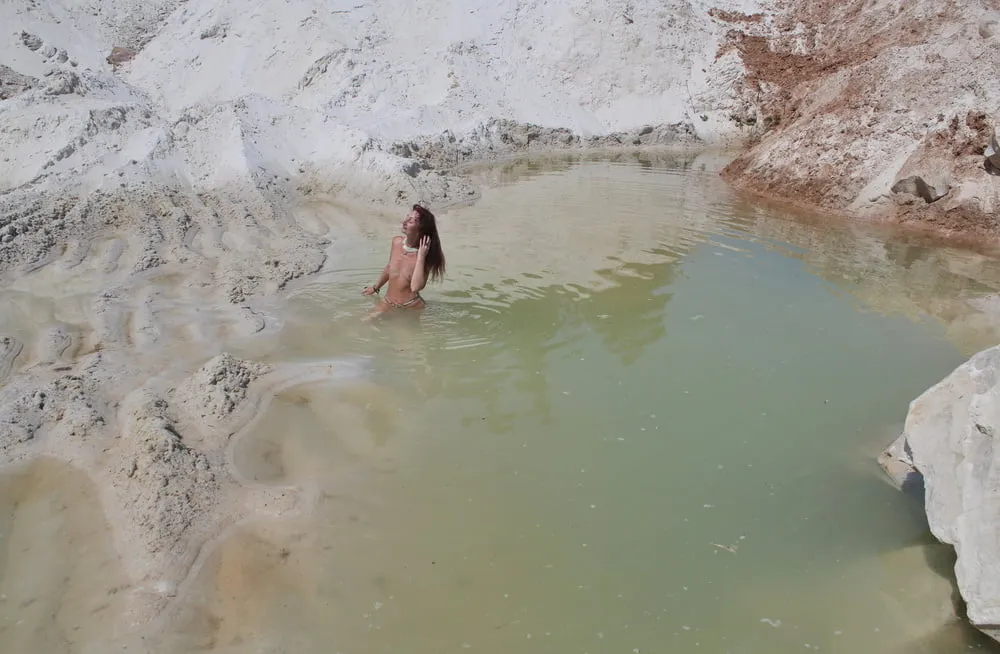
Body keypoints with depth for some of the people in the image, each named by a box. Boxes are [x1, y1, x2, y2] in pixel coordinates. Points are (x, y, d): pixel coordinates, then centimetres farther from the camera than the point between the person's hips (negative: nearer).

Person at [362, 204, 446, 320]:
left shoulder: (425, 256, -18)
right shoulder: (396, 242, -3)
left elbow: (415, 287, -30)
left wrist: (421, 257, -28)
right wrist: (375, 287, 29)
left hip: (411, 307, -5)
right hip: (387, 302, 5)